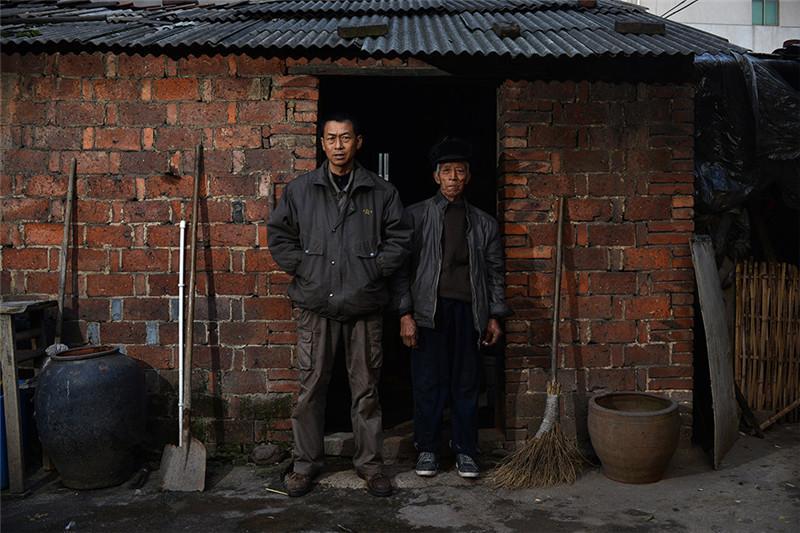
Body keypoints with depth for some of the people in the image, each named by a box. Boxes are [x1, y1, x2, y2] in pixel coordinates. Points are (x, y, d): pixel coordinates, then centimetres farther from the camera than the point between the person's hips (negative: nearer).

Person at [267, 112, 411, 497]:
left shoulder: (381, 192, 5)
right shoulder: (300, 190, 6)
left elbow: (399, 238, 6)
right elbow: (278, 234, 9)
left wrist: (373, 271, -4)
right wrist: (303, 268, -1)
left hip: (364, 304, 0)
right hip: (315, 304, 0)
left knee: (366, 387, 8)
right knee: (311, 386, 6)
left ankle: (369, 462, 21)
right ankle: (306, 462, 20)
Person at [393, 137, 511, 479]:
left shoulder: (484, 223, 13)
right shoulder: (416, 216, 4)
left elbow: (494, 271, 13)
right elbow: (402, 267, 0)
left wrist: (495, 316, 7)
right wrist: (405, 314, -7)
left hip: (468, 311, 2)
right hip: (428, 310, -2)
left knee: (467, 383, 6)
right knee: (428, 383, 2)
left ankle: (465, 451, 18)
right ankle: (427, 449, 17)